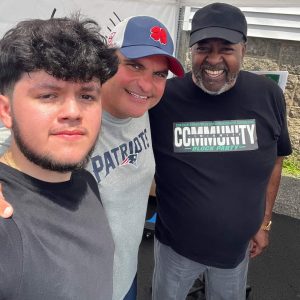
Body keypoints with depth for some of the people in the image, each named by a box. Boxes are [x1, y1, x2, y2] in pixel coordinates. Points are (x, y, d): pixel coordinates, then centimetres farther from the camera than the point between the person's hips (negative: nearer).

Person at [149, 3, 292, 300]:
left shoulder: (268, 96, -11)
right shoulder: (162, 97, -19)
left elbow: (274, 161, 2)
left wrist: (264, 223, 6)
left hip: (237, 245, 2)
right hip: (175, 244, -1)